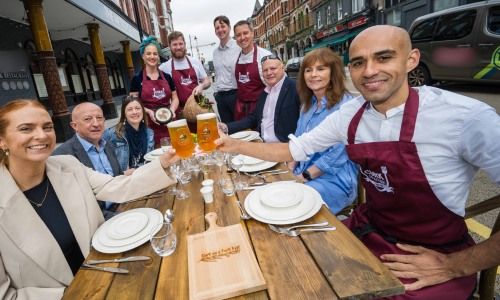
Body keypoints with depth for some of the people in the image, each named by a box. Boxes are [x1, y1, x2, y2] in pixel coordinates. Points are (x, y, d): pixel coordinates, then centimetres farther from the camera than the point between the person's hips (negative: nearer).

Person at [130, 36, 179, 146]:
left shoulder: (167, 77, 11)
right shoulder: (137, 78, 3)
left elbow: (175, 98, 13)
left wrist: (172, 110, -6)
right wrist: (149, 111, -14)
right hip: (150, 125, -2)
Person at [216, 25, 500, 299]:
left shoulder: (466, 117, -21)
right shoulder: (350, 114, -7)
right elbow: (293, 150, 2)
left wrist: (458, 266, -15)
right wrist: (237, 145, -3)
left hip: (437, 255, -3)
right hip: (368, 228, 4)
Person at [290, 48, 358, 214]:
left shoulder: (345, 104, -14)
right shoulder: (308, 104, 10)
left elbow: (337, 153, -19)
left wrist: (305, 176, -15)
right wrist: (290, 170, 0)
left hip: (335, 180, -6)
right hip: (302, 175, 7)